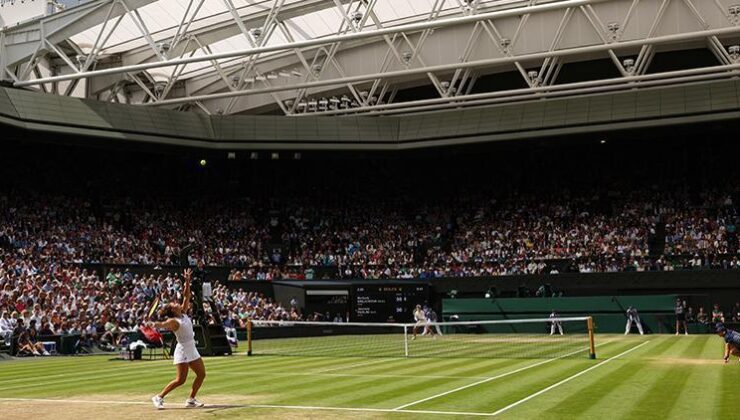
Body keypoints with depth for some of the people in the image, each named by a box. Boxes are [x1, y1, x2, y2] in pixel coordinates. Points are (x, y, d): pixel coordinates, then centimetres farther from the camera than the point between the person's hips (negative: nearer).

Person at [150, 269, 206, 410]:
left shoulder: (184, 313, 5)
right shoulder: (173, 321, -16)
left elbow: (186, 296, 7)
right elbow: (163, 324, -38)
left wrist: (187, 281, 0)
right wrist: (155, 324, -59)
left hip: (192, 349, 8)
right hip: (182, 350, -8)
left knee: (201, 374, 8)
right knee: (181, 379, -9)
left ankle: (191, 400, 15)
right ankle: (159, 397, 2)